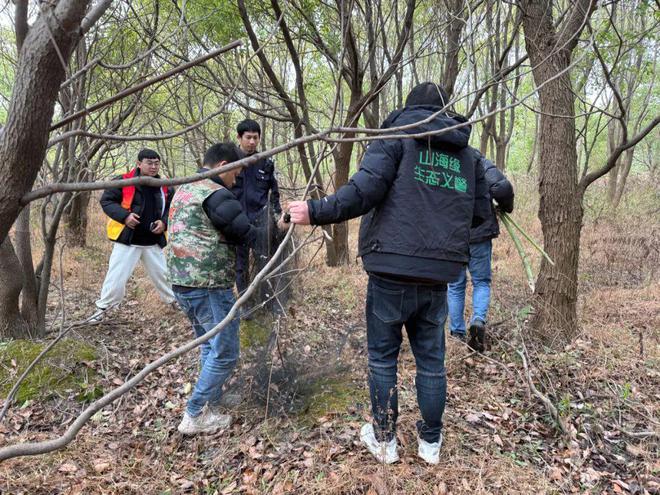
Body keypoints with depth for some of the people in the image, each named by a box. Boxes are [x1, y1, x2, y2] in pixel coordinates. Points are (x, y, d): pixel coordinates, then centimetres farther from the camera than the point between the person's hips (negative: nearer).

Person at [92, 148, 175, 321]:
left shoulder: (164, 187, 2)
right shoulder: (123, 181, -10)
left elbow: (172, 209, 13)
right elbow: (106, 200, -6)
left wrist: (164, 222, -7)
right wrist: (124, 216, -20)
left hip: (153, 243, 3)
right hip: (127, 241, -3)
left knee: (163, 274, 16)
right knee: (116, 276, -1)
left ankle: (175, 301, 34)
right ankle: (102, 308, 16)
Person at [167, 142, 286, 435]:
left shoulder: (183, 190, 17)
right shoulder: (217, 195, -13)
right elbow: (249, 236, -11)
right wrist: (279, 227, 6)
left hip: (181, 282, 10)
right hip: (209, 286, -10)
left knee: (209, 347, 20)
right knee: (224, 353, 2)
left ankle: (210, 406, 27)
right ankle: (195, 416, 9)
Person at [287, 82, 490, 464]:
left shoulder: (398, 134, -1)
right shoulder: (467, 153, 13)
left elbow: (365, 189, -17)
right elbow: (480, 213, 14)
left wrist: (316, 212, -14)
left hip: (392, 272, -4)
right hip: (440, 276, 4)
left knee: (383, 358, 12)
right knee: (432, 361, 16)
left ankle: (384, 441, 25)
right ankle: (431, 442, 30)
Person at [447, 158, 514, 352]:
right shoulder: (481, 163, -3)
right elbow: (502, 187, -17)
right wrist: (506, 206, 3)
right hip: (479, 234, -1)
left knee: (455, 286, 13)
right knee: (481, 282, 14)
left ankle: (457, 333, 16)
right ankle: (478, 320, -9)